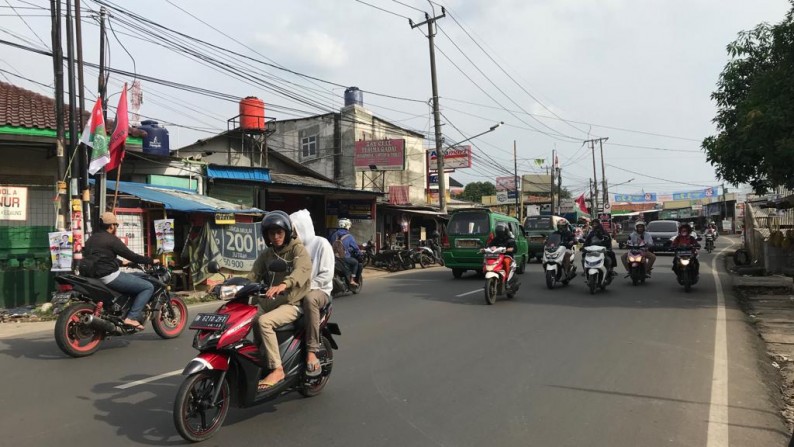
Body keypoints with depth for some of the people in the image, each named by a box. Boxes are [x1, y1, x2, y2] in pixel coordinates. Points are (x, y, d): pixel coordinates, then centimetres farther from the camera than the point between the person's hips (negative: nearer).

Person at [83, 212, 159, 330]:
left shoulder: (91, 239, 15)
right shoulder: (111, 239, -11)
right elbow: (131, 255, -11)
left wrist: (121, 262, 40)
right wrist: (151, 261, -1)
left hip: (96, 276, 10)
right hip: (110, 276, -10)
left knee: (139, 278, 29)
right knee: (148, 287, -8)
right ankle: (132, 317, -17)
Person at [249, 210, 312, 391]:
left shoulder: (298, 249, -7)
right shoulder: (266, 254, 14)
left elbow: (303, 269, -27)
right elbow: (254, 275, 3)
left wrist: (284, 284, -46)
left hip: (293, 303, -7)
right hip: (271, 301, 7)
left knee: (264, 321, -28)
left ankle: (277, 370, -21)